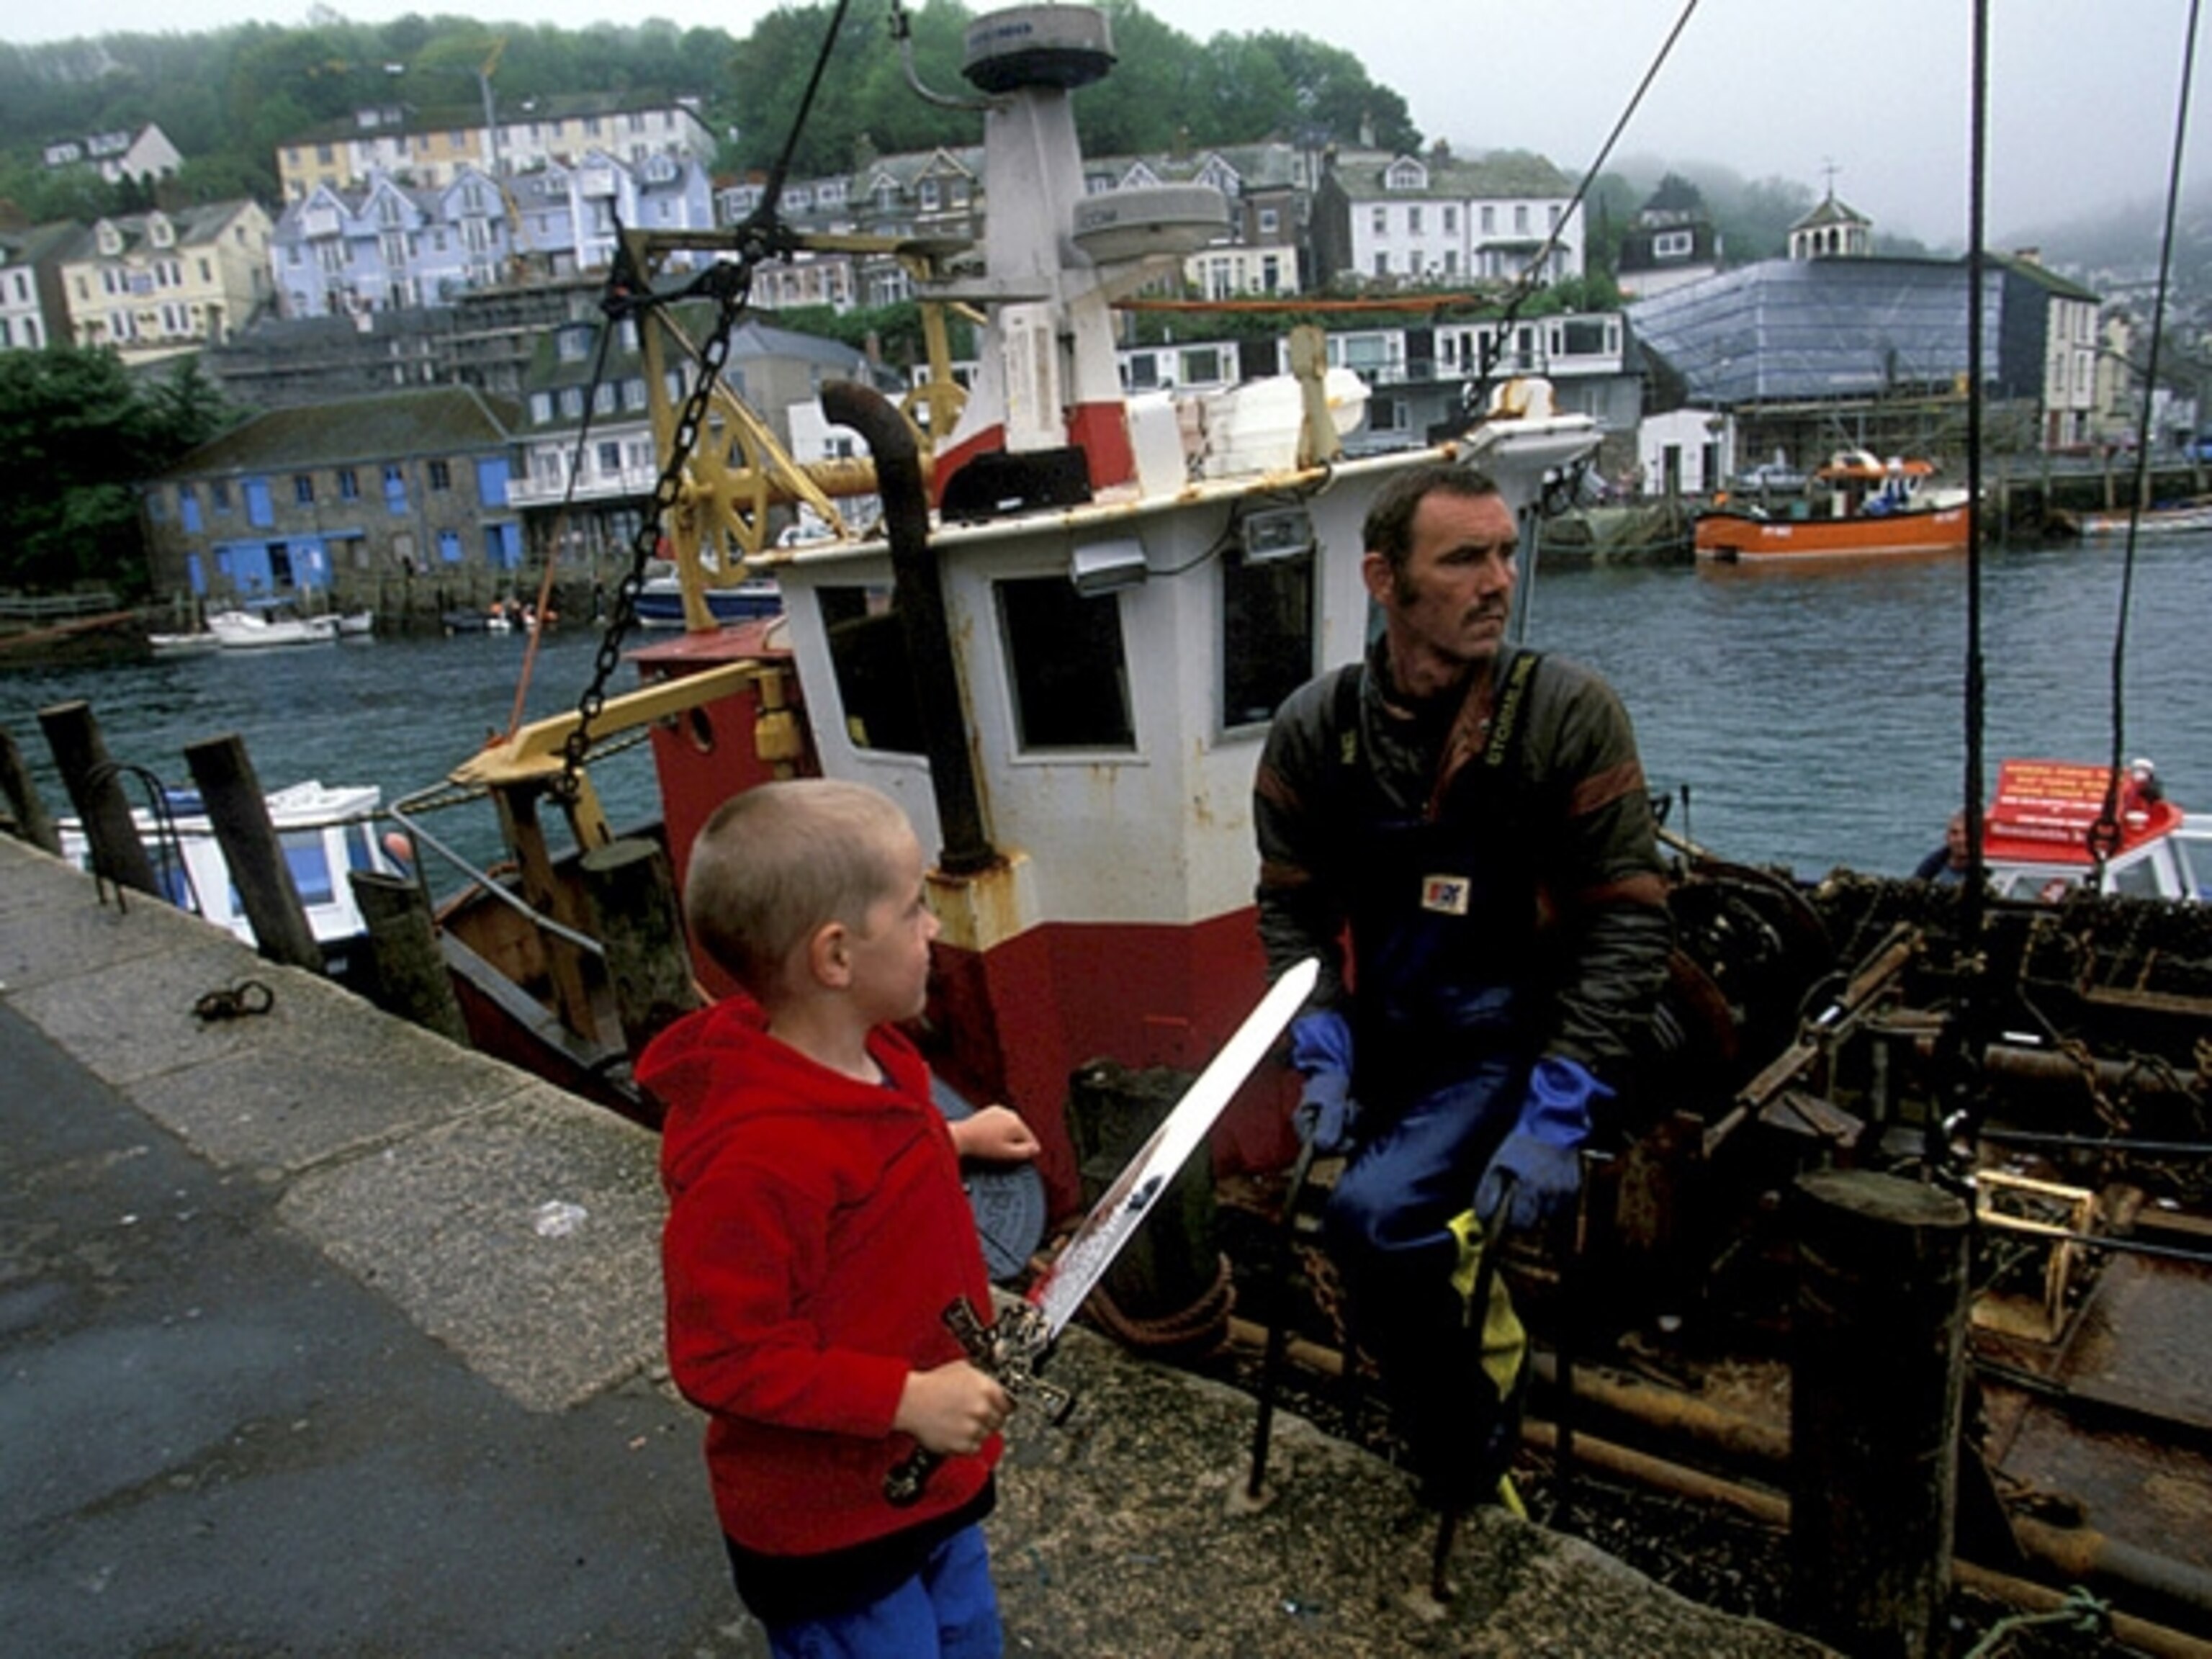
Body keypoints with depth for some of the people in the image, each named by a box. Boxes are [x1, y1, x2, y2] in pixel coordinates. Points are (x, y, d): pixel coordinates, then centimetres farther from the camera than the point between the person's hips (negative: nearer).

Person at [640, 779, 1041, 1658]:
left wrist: (954, 1139, 9)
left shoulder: (874, 1059, -4)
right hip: (831, 1530, -8)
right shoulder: (756, 1154, -34)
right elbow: (722, 1359, -27)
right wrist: (907, 1398, -28)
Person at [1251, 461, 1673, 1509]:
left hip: (1515, 1045, -4)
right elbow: (1291, 907, 3)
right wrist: (1323, 1057, -10)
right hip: (1389, 1043, 5)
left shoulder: (1570, 714, -14)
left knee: (1371, 1215, -24)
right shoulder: (1312, 730, -5)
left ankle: (1465, 1438, 5)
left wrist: (1558, 1118, -20)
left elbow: (1627, 925, -13)